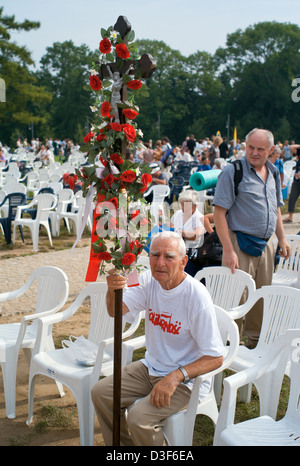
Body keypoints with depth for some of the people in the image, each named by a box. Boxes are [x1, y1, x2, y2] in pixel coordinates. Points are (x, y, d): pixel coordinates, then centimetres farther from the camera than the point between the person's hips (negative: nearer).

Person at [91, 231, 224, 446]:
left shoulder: (197, 297, -24)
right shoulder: (149, 280, -5)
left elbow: (215, 358, -22)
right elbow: (117, 310, -15)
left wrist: (175, 378, -33)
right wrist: (112, 291, -37)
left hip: (186, 378, -7)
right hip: (151, 367, 7)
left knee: (139, 418, -23)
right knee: (101, 392, 0)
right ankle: (125, 444, 21)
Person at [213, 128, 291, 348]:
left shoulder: (273, 173, 11)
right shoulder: (233, 171, -10)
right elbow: (219, 212, -15)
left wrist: (282, 238, 14)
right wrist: (228, 250, -20)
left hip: (265, 244, 7)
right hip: (240, 243, -6)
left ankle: (257, 340, 32)